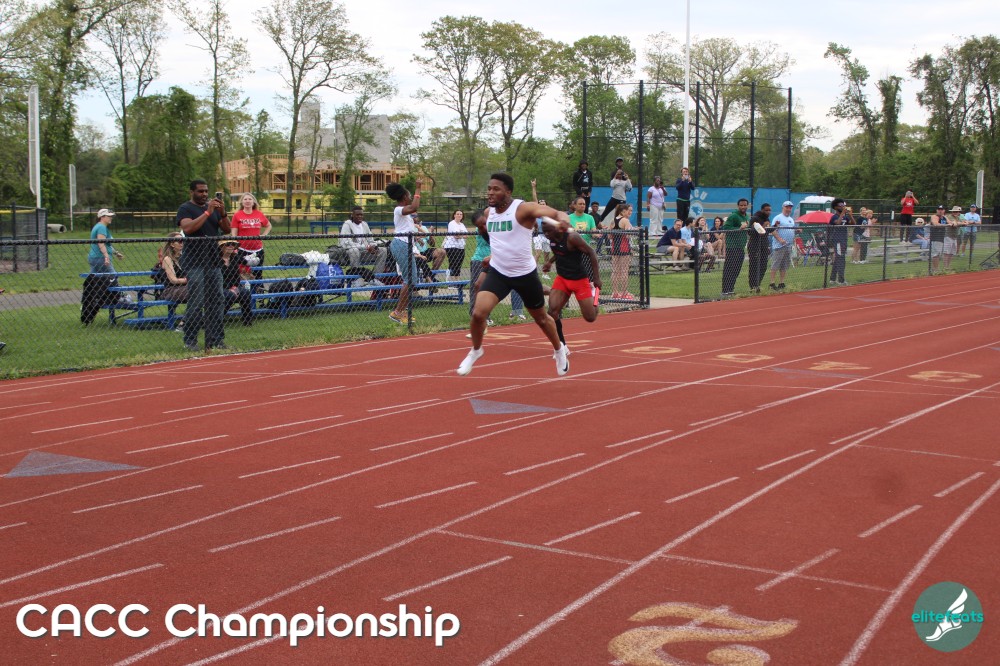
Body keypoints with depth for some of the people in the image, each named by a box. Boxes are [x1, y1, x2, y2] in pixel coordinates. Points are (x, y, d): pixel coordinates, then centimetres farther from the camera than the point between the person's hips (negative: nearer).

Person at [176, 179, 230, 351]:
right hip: (195, 263, -6)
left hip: (214, 261, 6)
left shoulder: (214, 207, 17)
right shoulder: (185, 208, 0)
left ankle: (215, 340, 8)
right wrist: (207, 212, -19)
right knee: (195, 303, -7)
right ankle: (190, 342, -1)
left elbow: (227, 230, 11)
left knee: (216, 301, 4)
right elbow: (187, 228, -18)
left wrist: (223, 213, -7)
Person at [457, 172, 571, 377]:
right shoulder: (489, 213, 1)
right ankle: (476, 351, 10)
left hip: (525, 274, -3)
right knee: (478, 313, -17)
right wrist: (482, 227, 7)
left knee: (541, 318, 16)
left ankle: (558, 349, 46)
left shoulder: (523, 208, -18)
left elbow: (557, 213, -35)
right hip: (498, 272, 3)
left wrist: (563, 220, -54)